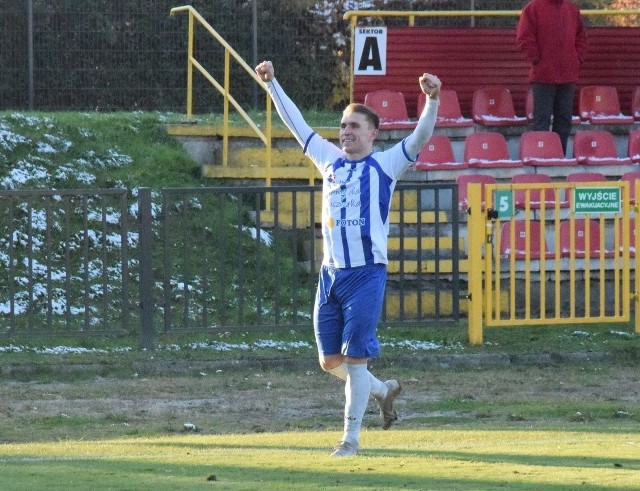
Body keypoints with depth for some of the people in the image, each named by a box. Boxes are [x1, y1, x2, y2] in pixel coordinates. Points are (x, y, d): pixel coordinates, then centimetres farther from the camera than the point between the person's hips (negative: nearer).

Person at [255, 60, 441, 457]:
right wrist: (272, 85, 21)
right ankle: (382, 390, 33)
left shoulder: (385, 165, 0)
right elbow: (297, 125, 21)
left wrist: (432, 100, -28)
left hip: (367, 274, -6)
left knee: (355, 358, -7)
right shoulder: (331, 160, 14)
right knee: (330, 360, 8)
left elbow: (420, 137, -13)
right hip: (331, 273, 6)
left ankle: (352, 437, 1)